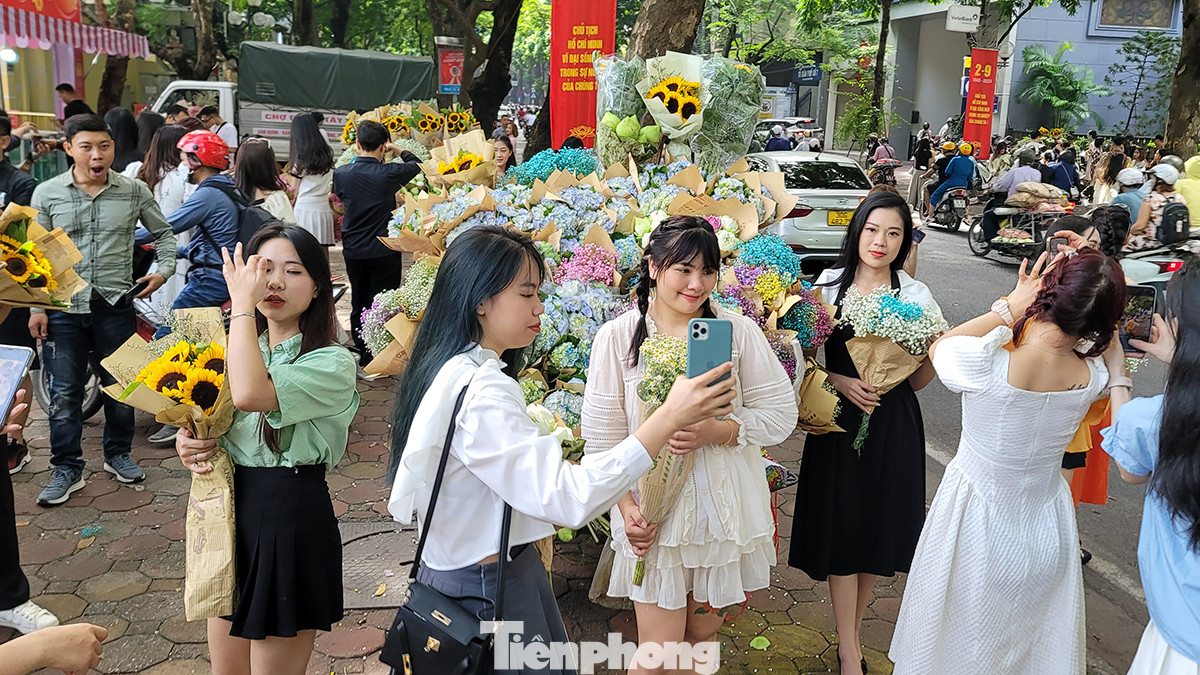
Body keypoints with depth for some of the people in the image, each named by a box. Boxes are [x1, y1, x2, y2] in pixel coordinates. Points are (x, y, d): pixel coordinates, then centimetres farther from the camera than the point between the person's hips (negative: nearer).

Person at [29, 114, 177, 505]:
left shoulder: (135, 192, -1)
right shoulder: (46, 194, 0)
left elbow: (163, 233, 14)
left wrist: (165, 269, -1)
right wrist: (37, 307, 0)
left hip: (116, 306, 1)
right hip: (63, 308, 0)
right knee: (64, 392, 4)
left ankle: (118, 454, 31)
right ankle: (67, 469, 17)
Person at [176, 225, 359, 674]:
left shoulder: (332, 363, -17)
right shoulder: (237, 348, 6)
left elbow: (249, 394, -33)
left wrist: (242, 304, -24)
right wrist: (186, 441, -7)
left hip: (291, 520, -7)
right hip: (229, 511, 7)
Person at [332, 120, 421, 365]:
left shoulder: (341, 173, -5)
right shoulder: (388, 173, -16)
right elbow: (416, 164, 3)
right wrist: (397, 149, 15)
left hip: (353, 250, 4)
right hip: (384, 251, -4)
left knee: (358, 304, 15)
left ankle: (361, 356, 25)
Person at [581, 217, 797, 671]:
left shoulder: (739, 331, -3)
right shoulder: (617, 337, -5)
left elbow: (780, 412, -2)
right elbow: (602, 434, -3)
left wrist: (717, 431, -19)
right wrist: (627, 507, -11)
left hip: (725, 510, 2)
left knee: (703, 632, 18)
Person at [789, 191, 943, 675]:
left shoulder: (916, 295, 0)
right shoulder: (828, 284, 0)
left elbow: (919, 381, 4)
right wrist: (840, 382, -13)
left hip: (892, 423, 1)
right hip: (839, 418, -1)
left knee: (877, 529, 11)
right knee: (842, 530, 1)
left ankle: (851, 632, 34)